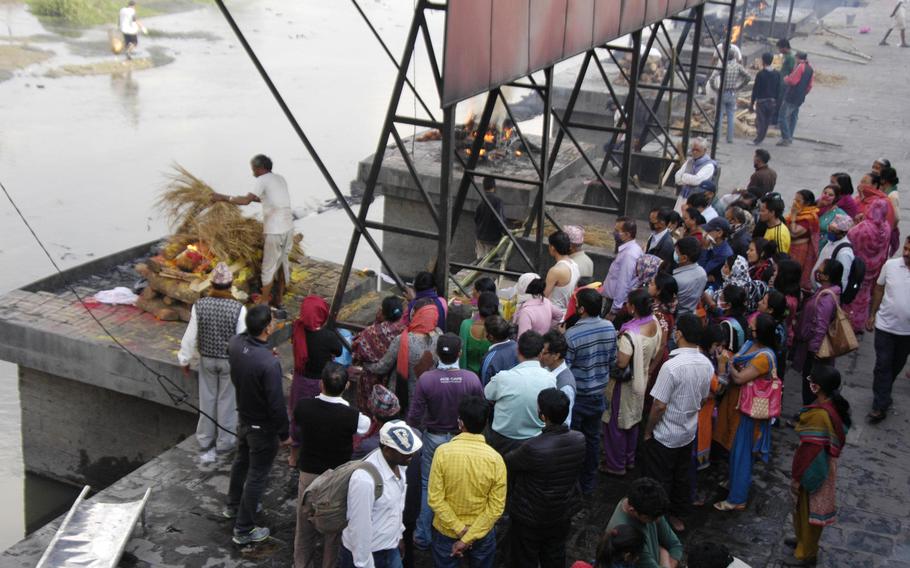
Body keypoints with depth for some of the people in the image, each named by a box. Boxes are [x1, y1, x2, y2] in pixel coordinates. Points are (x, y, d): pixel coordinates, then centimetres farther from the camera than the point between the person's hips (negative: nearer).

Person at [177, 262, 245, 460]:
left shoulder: (199, 306, -16)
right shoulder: (238, 309, -23)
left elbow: (190, 337, -7)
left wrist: (184, 359, 8)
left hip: (206, 359, 2)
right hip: (230, 361, -2)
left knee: (207, 400, 17)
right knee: (227, 400, 15)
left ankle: (205, 444, 28)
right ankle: (224, 442, 29)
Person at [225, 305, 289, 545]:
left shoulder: (235, 344, -15)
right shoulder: (269, 363, -37)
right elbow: (277, 404, -26)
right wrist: (284, 433, -13)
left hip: (243, 418, 7)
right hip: (263, 427, -7)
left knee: (241, 462, 29)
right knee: (257, 476, 9)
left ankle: (234, 506, 51)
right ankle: (243, 530, 22)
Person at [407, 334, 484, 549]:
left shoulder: (426, 379, -23)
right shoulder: (471, 379, -20)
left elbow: (414, 417, -16)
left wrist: (420, 426, 7)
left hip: (433, 438, -1)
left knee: (428, 486, 15)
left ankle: (423, 536, 24)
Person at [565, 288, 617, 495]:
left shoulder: (572, 334, -26)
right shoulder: (610, 328, -8)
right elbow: (613, 359, 3)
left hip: (576, 396, -5)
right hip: (598, 393, 5)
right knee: (592, 438, 19)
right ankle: (588, 484, 32)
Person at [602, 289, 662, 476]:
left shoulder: (630, 335, -35)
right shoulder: (655, 323, -10)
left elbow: (621, 363, -27)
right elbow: (655, 353, 3)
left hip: (624, 384, -7)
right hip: (641, 380, 7)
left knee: (616, 424, 12)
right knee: (633, 420, 24)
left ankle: (616, 465, 26)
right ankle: (630, 460, 40)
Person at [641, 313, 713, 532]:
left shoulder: (672, 366, -29)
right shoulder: (707, 365, -7)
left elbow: (659, 406, -23)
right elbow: (703, 399, 7)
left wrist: (648, 431, -9)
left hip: (664, 436, -7)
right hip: (688, 433, 7)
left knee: (658, 480, 9)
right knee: (683, 477, 21)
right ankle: (678, 517, 36)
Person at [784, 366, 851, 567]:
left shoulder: (818, 415, -32)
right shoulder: (836, 406, -5)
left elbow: (810, 452, -27)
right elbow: (838, 438, 9)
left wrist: (797, 478, -17)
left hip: (813, 470, -9)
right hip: (825, 465, 9)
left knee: (808, 509, 9)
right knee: (808, 508, 26)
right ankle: (805, 540, 44)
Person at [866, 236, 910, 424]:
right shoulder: (891, 265, -11)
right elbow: (879, 289, 3)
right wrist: (872, 314, 6)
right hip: (885, 326, -1)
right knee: (883, 365, 0)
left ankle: (883, 394, 40)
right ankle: (880, 406, 7)